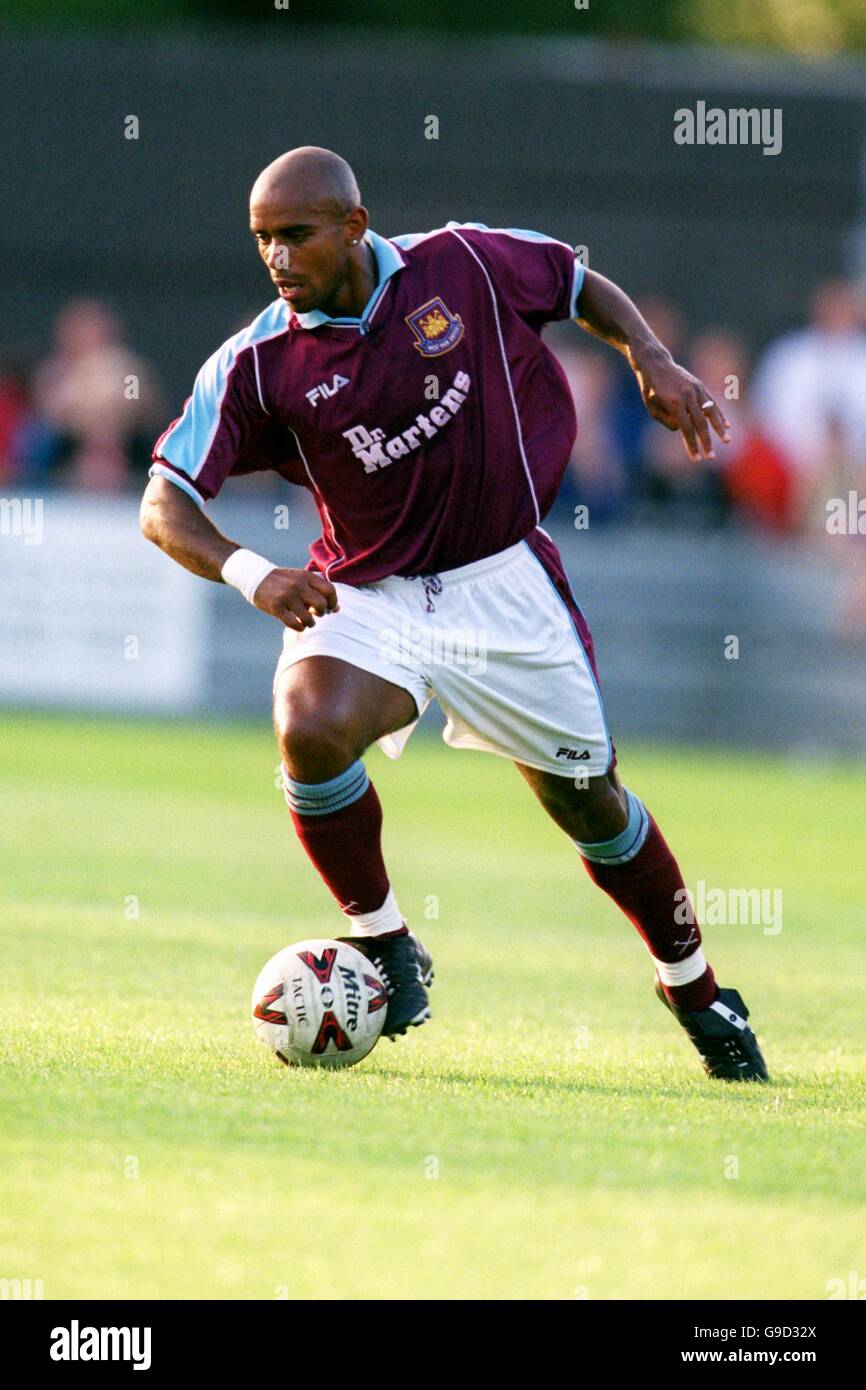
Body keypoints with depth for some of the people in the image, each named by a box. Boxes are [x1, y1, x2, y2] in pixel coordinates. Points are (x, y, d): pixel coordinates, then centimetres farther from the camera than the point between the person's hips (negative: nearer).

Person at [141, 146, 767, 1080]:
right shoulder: (256, 365, -13)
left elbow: (584, 290, 9)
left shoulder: (466, 264, -11)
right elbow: (165, 507, -16)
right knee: (310, 732, -29)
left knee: (587, 800, 9)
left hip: (504, 581, 1)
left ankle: (694, 987, 33)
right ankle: (382, 942, -6)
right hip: (368, 597, 0)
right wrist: (251, 574, -33)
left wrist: (650, 360, -8)